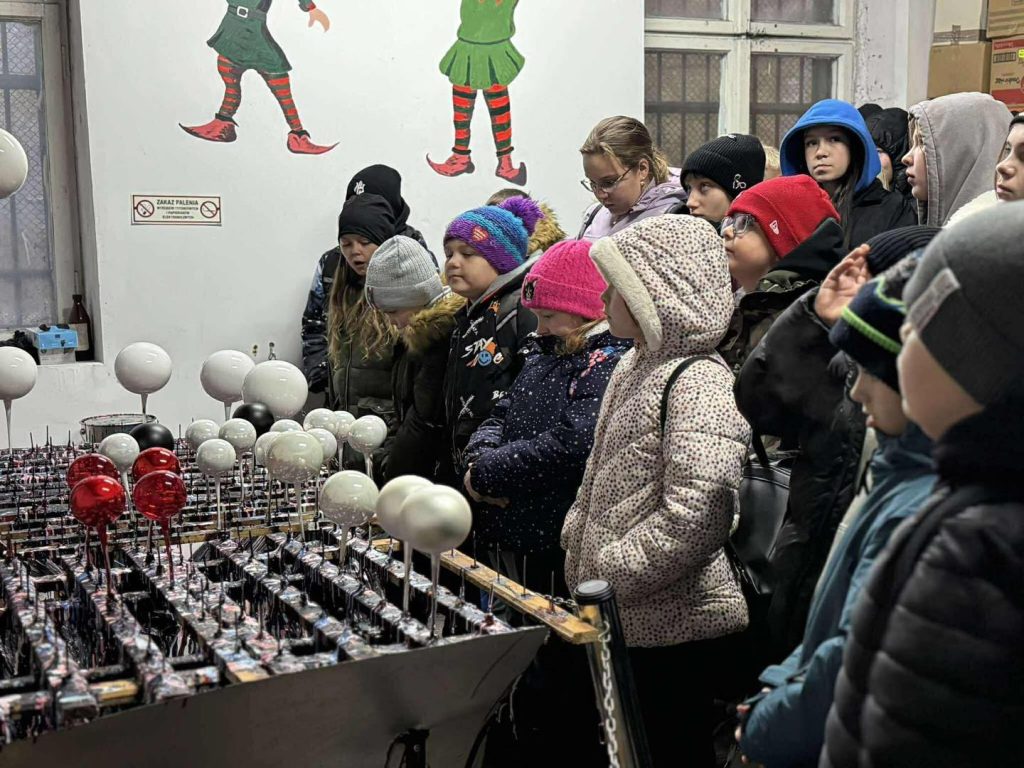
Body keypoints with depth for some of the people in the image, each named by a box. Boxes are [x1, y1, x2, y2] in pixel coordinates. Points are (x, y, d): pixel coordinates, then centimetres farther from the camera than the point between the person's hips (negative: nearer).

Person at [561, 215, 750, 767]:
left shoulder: (699, 382, -19)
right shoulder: (634, 366, 12)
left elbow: (697, 517, -28)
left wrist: (605, 576, -20)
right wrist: (576, 548, 10)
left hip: (675, 633, -9)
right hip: (618, 623, 9)